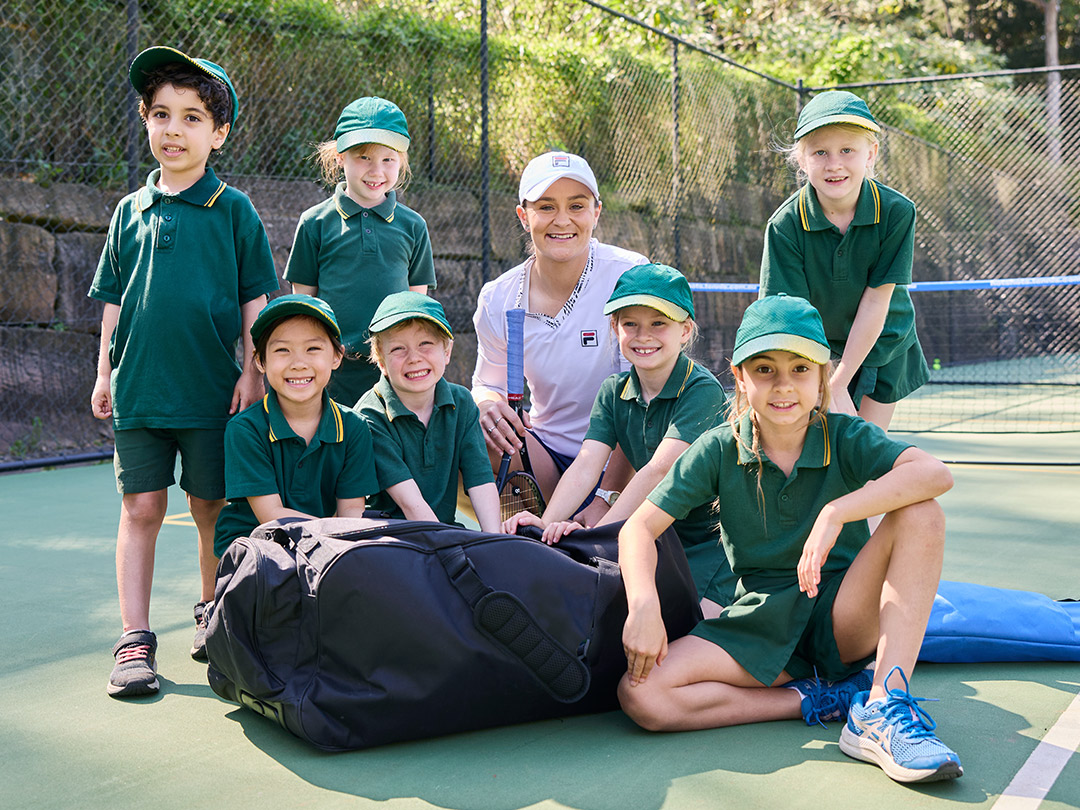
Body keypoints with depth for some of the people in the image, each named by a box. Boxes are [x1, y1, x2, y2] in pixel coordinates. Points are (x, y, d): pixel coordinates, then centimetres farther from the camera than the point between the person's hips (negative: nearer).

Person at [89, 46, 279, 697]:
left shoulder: (233, 210, 0)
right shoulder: (131, 211, 8)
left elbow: (255, 299, 1)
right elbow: (113, 298, 13)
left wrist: (253, 373, -3)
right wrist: (106, 370, 9)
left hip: (212, 389, -2)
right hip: (139, 388, 2)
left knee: (212, 507, 7)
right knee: (141, 507, 1)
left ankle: (213, 615, 26)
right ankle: (135, 640, 6)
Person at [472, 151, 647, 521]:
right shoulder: (498, 300, -3)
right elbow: (489, 383, 12)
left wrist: (604, 502, -25)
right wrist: (489, 404, -16)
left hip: (624, 460, -3)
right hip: (548, 455, 3)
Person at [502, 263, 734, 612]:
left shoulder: (702, 390, -19)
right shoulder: (614, 392, 1)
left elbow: (659, 469, -28)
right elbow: (586, 465, -12)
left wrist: (597, 532, -35)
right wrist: (548, 523, -30)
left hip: (712, 539, -5)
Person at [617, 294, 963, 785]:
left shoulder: (846, 439, -5)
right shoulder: (719, 450, -2)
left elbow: (935, 473, -25)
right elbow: (640, 527, -6)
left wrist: (836, 513, -35)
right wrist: (644, 607, -24)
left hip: (845, 616, -1)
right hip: (760, 623, 1)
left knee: (921, 515, -25)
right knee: (640, 695, -23)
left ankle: (883, 706, -31)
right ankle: (818, 700, -13)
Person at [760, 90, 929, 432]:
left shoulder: (896, 211, -22)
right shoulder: (785, 225, -23)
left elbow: (876, 300, -19)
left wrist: (839, 382, -17)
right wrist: (825, 390, -26)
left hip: (882, 344, 1)